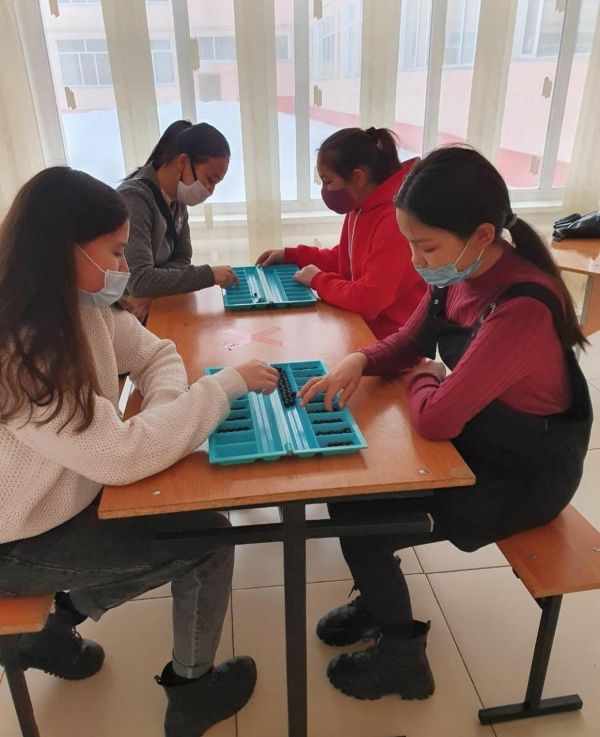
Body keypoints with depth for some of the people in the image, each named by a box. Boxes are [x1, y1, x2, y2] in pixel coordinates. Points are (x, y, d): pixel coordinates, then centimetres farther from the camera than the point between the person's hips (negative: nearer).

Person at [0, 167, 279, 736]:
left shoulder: (82, 304, -7)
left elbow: (154, 354, 3)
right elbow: (122, 456, -37)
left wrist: (163, 414, -17)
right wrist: (226, 385, -30)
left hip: (70, 495, 8)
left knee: (186, 514, 12)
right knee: (208, 541, -3)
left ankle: (57, 623, 25)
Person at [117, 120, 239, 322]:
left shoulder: (178, 199, 3)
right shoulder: (134, 198, -22)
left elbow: (182, 259, 2)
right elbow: (139, 279, -29)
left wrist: (149, 291, -17)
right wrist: (208, 275, -26)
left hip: (151, 305, 7)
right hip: (119, 312, -7)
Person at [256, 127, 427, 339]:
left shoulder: (396, 219, -27)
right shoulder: (362, 207, 3)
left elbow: (368, 299, -29)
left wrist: (318, 280, -14)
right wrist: (290, 255, 10)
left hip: (390, 342, -8)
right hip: (362, 324, 8)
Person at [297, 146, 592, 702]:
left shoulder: (522, 308, -34)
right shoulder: (457, 273, -7)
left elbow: (435, 419, -35)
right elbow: (408, 343, 7)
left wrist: (423, 379, -13)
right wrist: (359, 360, -13)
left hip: (526, 475, -8)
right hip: (474, 439, 8)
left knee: (358, 519, -8)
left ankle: (402, 657, 18)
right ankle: (377, 600, 30)